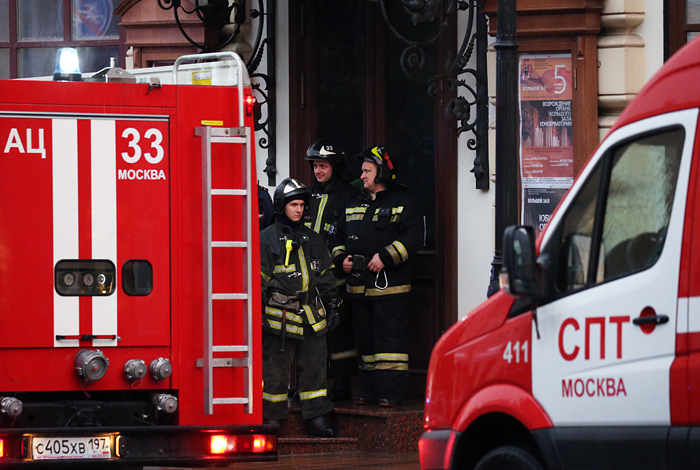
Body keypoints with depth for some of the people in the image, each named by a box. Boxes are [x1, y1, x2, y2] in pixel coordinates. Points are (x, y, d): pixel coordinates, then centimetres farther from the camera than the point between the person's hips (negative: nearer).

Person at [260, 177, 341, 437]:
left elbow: (326, 276, 20)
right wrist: (258, 314, -8)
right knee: (275, 368, 0)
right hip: (280, 316, -5)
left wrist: (332, 306, 15)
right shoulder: (267, 239, -1)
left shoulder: (312, 239, 15)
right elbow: (259, 279, -3)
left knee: (314, 366, 4)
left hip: (312, 317, 5)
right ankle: (272, 417, 8)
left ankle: (316, 416, 8)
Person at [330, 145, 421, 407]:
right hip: (359, 285, 7)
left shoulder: (401, 202, -1)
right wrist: (341, 258, 5)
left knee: (390, 337, -9)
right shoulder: (354, 206, 18)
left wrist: (386, 257, -18)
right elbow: (340, 237, 24)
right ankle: (370, 390, 15)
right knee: (366, 339, 10)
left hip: (389, 286, -7)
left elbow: (412, 237, -10)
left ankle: (392, 392, -9)